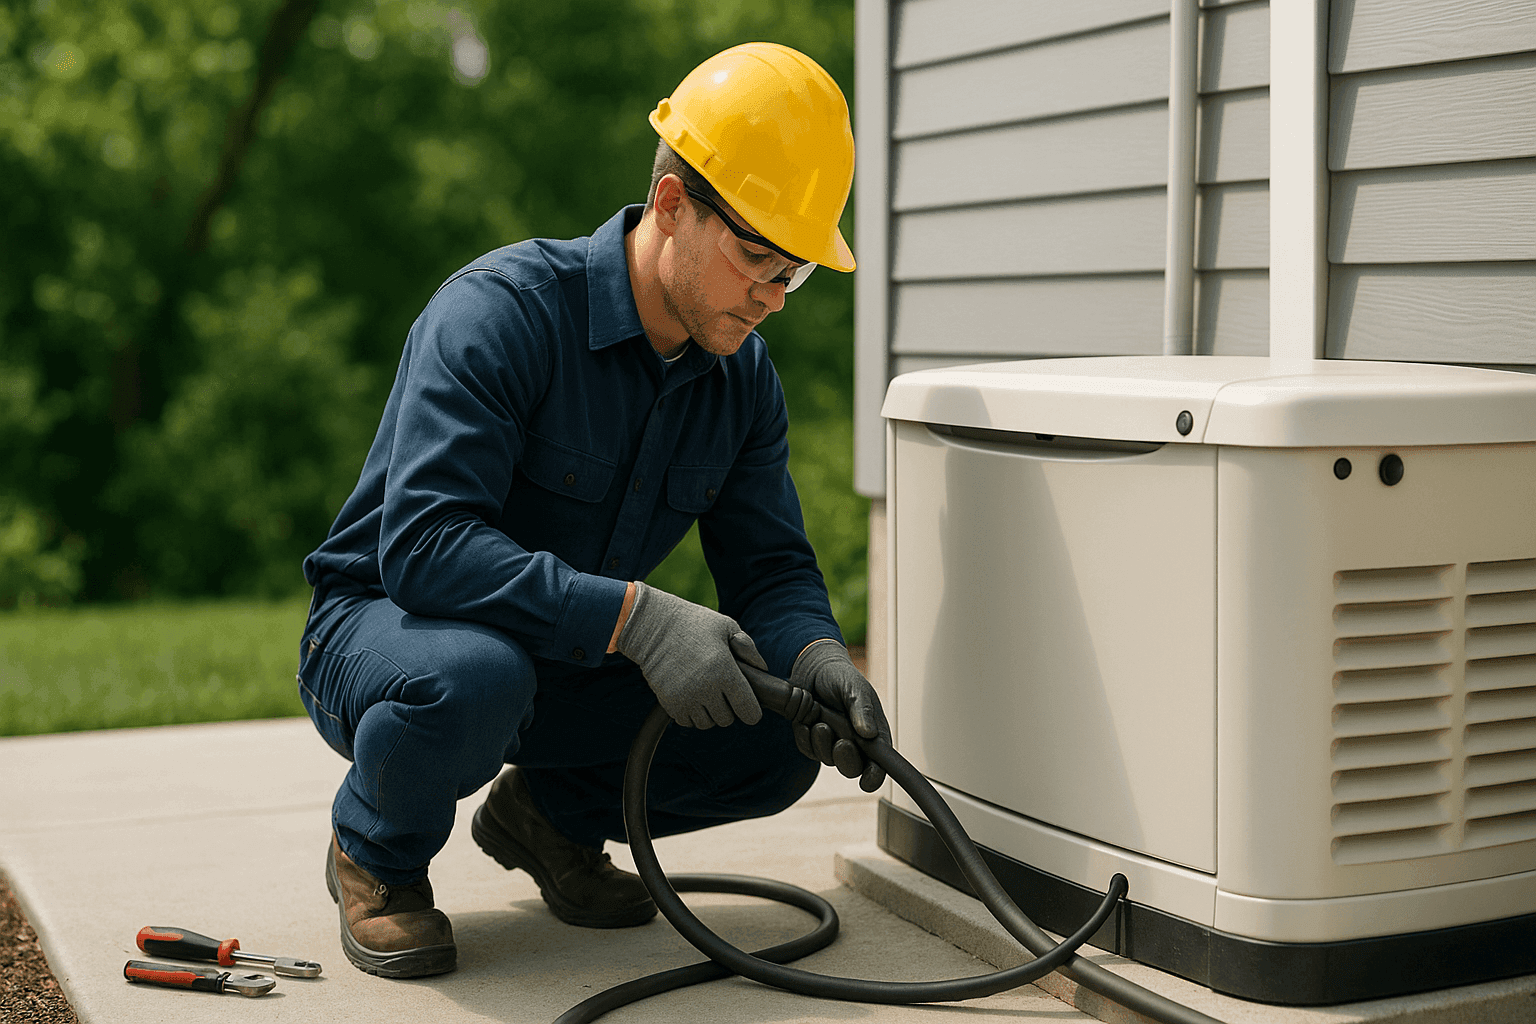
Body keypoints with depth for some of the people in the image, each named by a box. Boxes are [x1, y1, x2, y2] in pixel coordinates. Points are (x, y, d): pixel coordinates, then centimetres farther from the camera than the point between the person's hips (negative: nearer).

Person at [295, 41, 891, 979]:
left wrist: (816, 655, -25)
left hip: (567, 666, 6)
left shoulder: (744, 377, -4)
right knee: (475, 676, -41)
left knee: (779, 740, -14)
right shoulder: (502, 310, -26)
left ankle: (554, 814, 13)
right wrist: (633, 617, -43)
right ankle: (377, 856, -6)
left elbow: (770, 566, -1)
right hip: (387, 627, -6)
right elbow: (424, 544, -36)